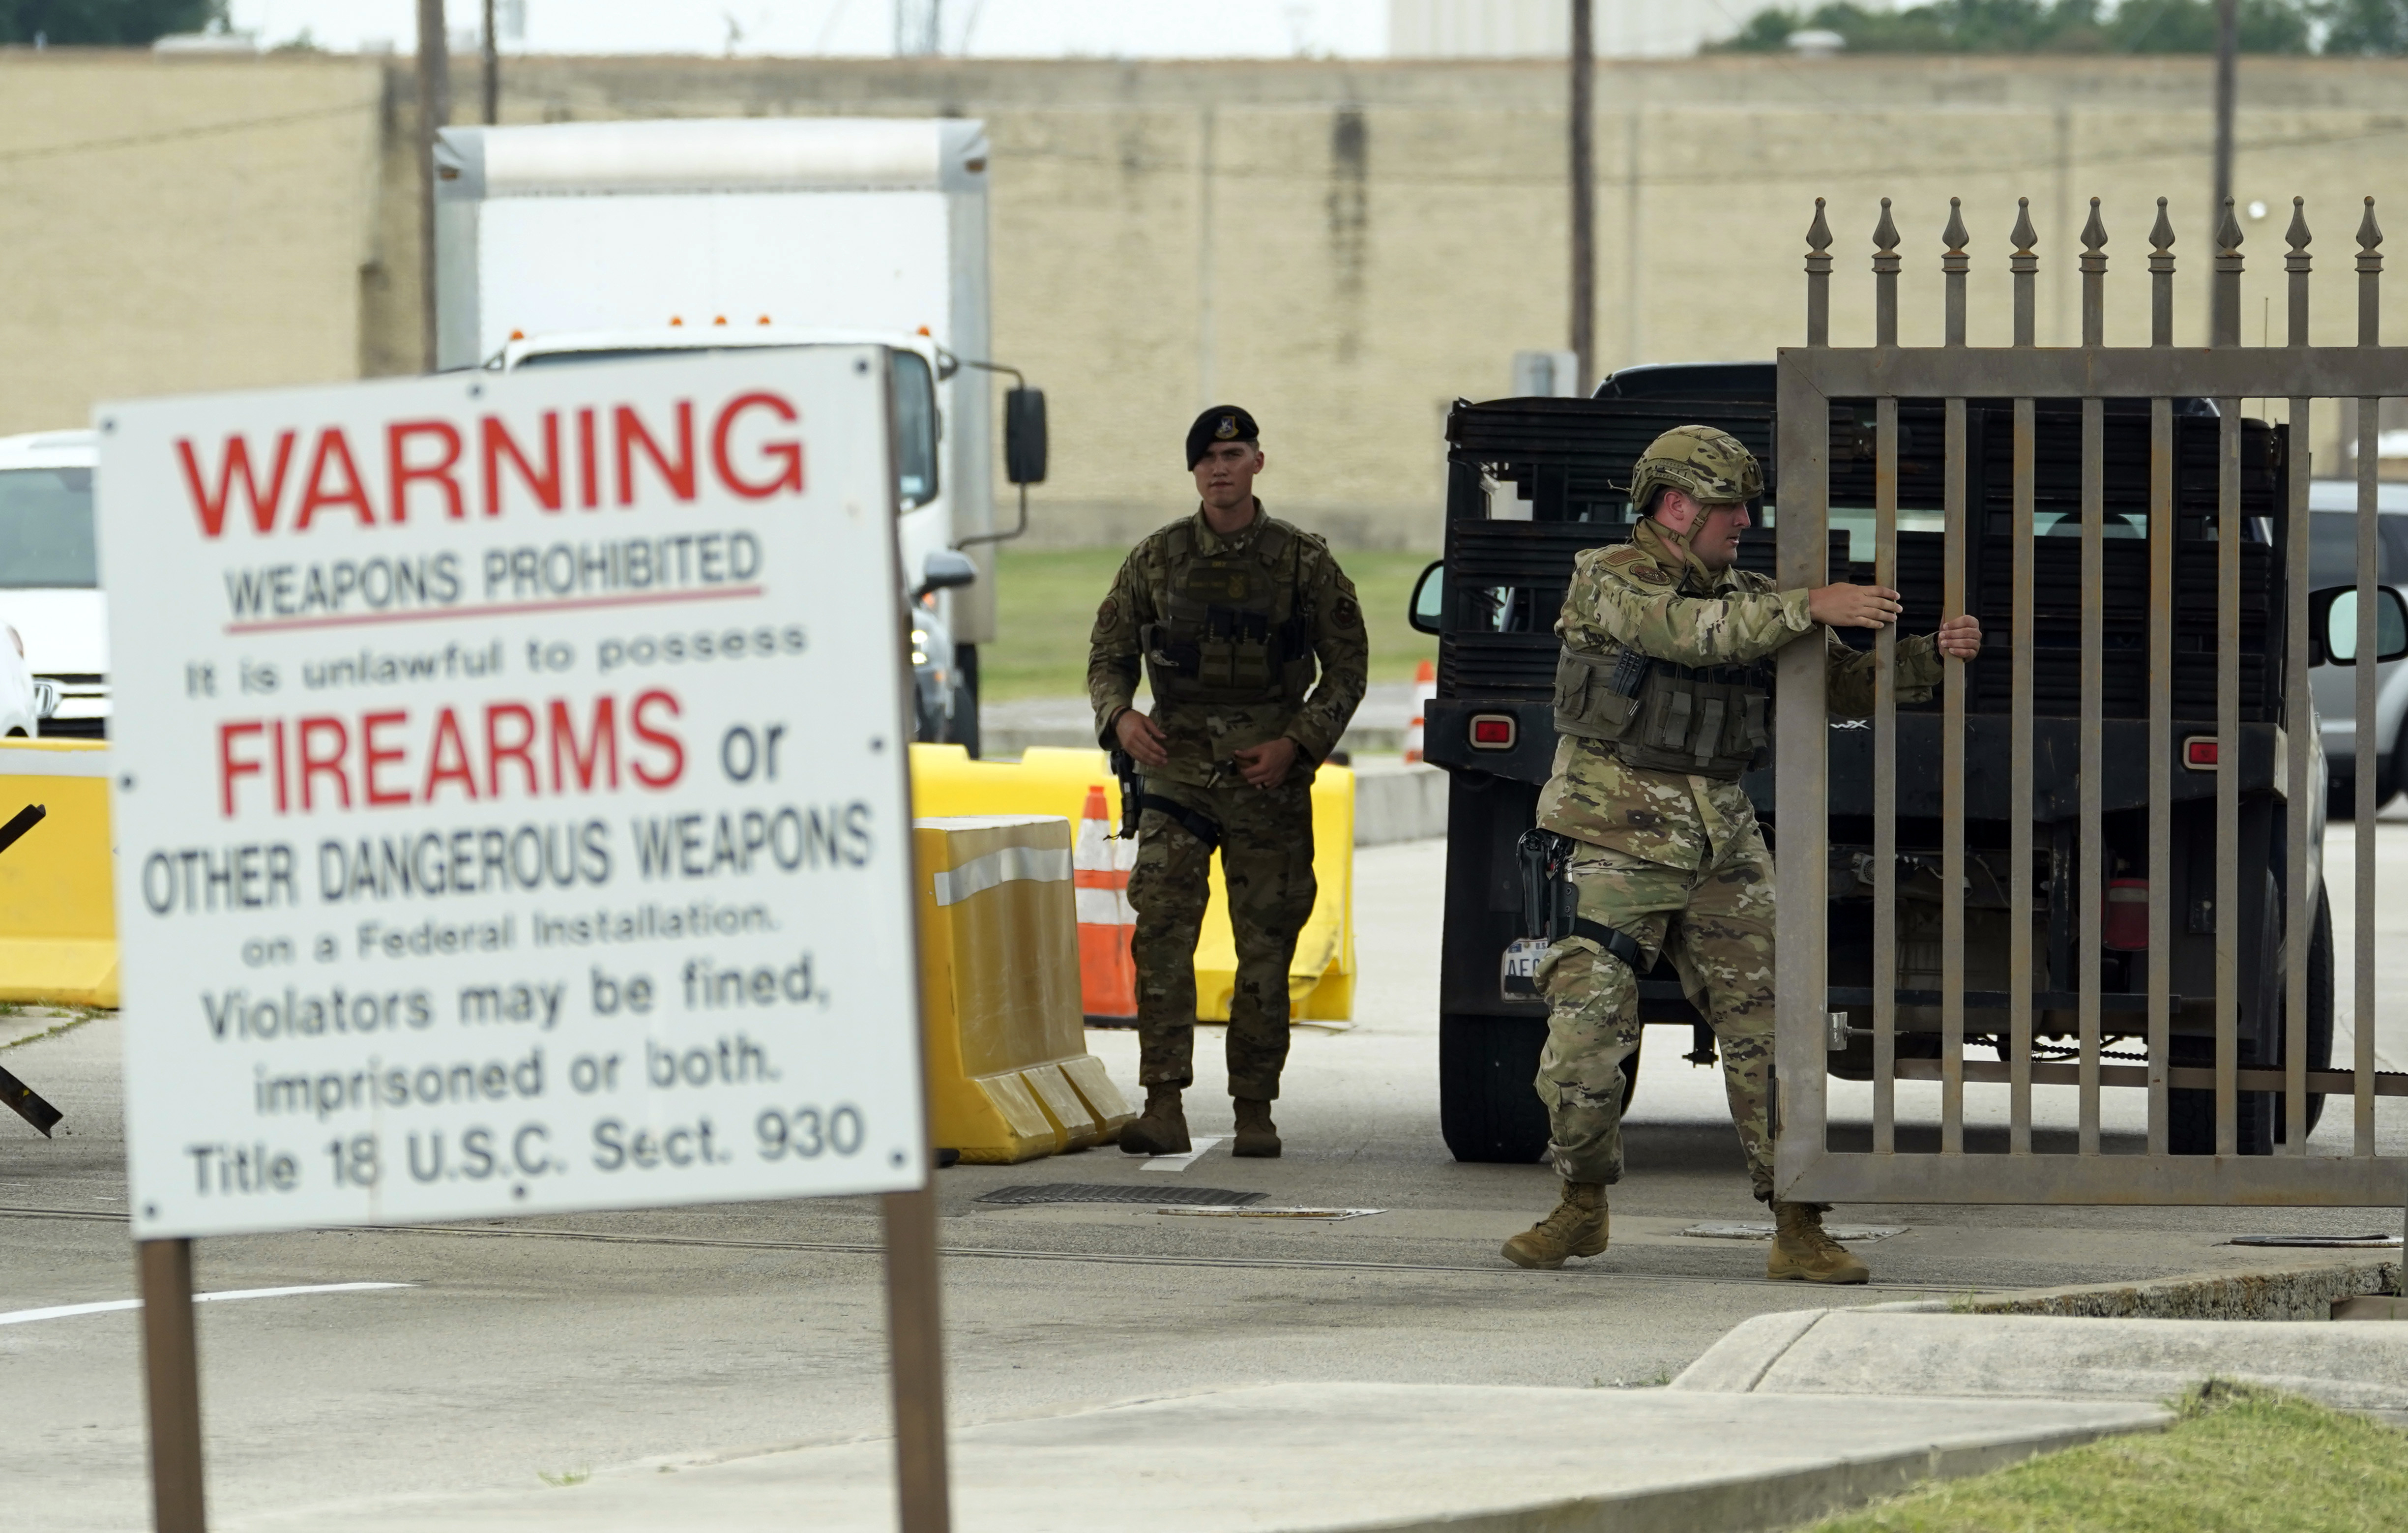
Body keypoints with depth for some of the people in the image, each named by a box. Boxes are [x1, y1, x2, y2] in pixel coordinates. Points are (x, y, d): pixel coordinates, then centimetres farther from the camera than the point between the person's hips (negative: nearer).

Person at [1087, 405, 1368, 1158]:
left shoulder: (1303, 562, 3)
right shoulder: (1155, 559, 7)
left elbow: (1347, 667, 6)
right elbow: (1109, 652, 14)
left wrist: (1297, 743, -7)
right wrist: (1119, 715, -6)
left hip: (1269, 775, 0)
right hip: (1177, 766, 0)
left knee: (1266, 948, 2)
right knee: (1161, 931, -14)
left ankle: (1255, 1112, 11)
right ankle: (1165, 1109, -18)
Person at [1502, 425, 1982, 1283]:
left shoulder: (1747, 600, 13)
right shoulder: (1609, 582, -5)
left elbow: (1844, 686, 11)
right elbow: (1691, 632, -23)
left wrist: (1932, 659, -5)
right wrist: (1810, 607, -28)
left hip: (1722, 836, 5)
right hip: (1624, 834, -5)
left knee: (1766, 1024, -2)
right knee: (1587, 1024, -9)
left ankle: (1799, 1232, -1)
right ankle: (1582, 1205, 10)